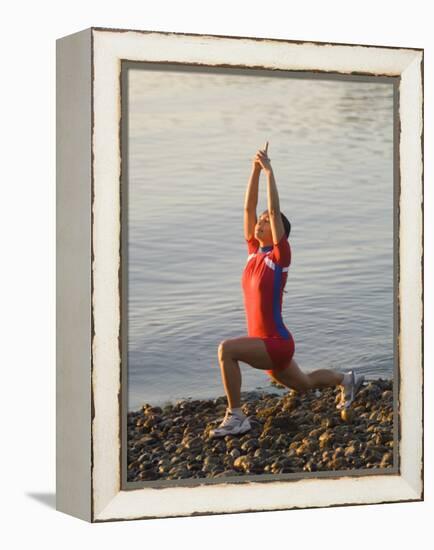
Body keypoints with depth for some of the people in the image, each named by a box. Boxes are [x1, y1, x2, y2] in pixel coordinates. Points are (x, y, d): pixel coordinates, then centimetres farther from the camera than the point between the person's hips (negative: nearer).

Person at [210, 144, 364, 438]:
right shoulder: (254, 251, 5)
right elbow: (249, 207, 2)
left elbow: (275, 211, -21)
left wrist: (269, 170, -20)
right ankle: (346, 380, 54)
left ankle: (236, 417, -23)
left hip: (277, 343, -9)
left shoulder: (280, 255, -12)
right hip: (266, 344, 9)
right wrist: (256, 169, -2)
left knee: (227, 348, -30)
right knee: (304, 384, 28)